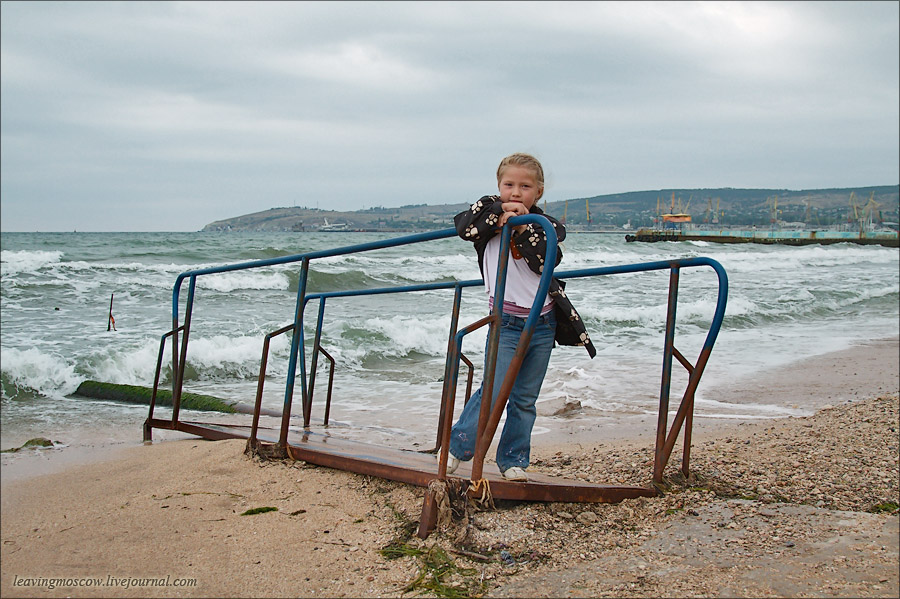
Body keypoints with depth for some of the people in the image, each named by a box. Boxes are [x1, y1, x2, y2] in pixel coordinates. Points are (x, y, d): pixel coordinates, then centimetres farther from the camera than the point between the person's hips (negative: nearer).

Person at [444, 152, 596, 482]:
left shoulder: (546, 226, 4)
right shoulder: (489, 208, 2)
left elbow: (546, 262, -13)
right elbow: (463, 225, -16)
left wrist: (522, 227, -19)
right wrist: (499, 215, -21)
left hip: (543, 322, 3)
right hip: (506, 321, -3)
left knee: (525, 399, 9)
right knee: (492, 392, -11)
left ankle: (513, 460, 21)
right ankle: (456, 447, 6)